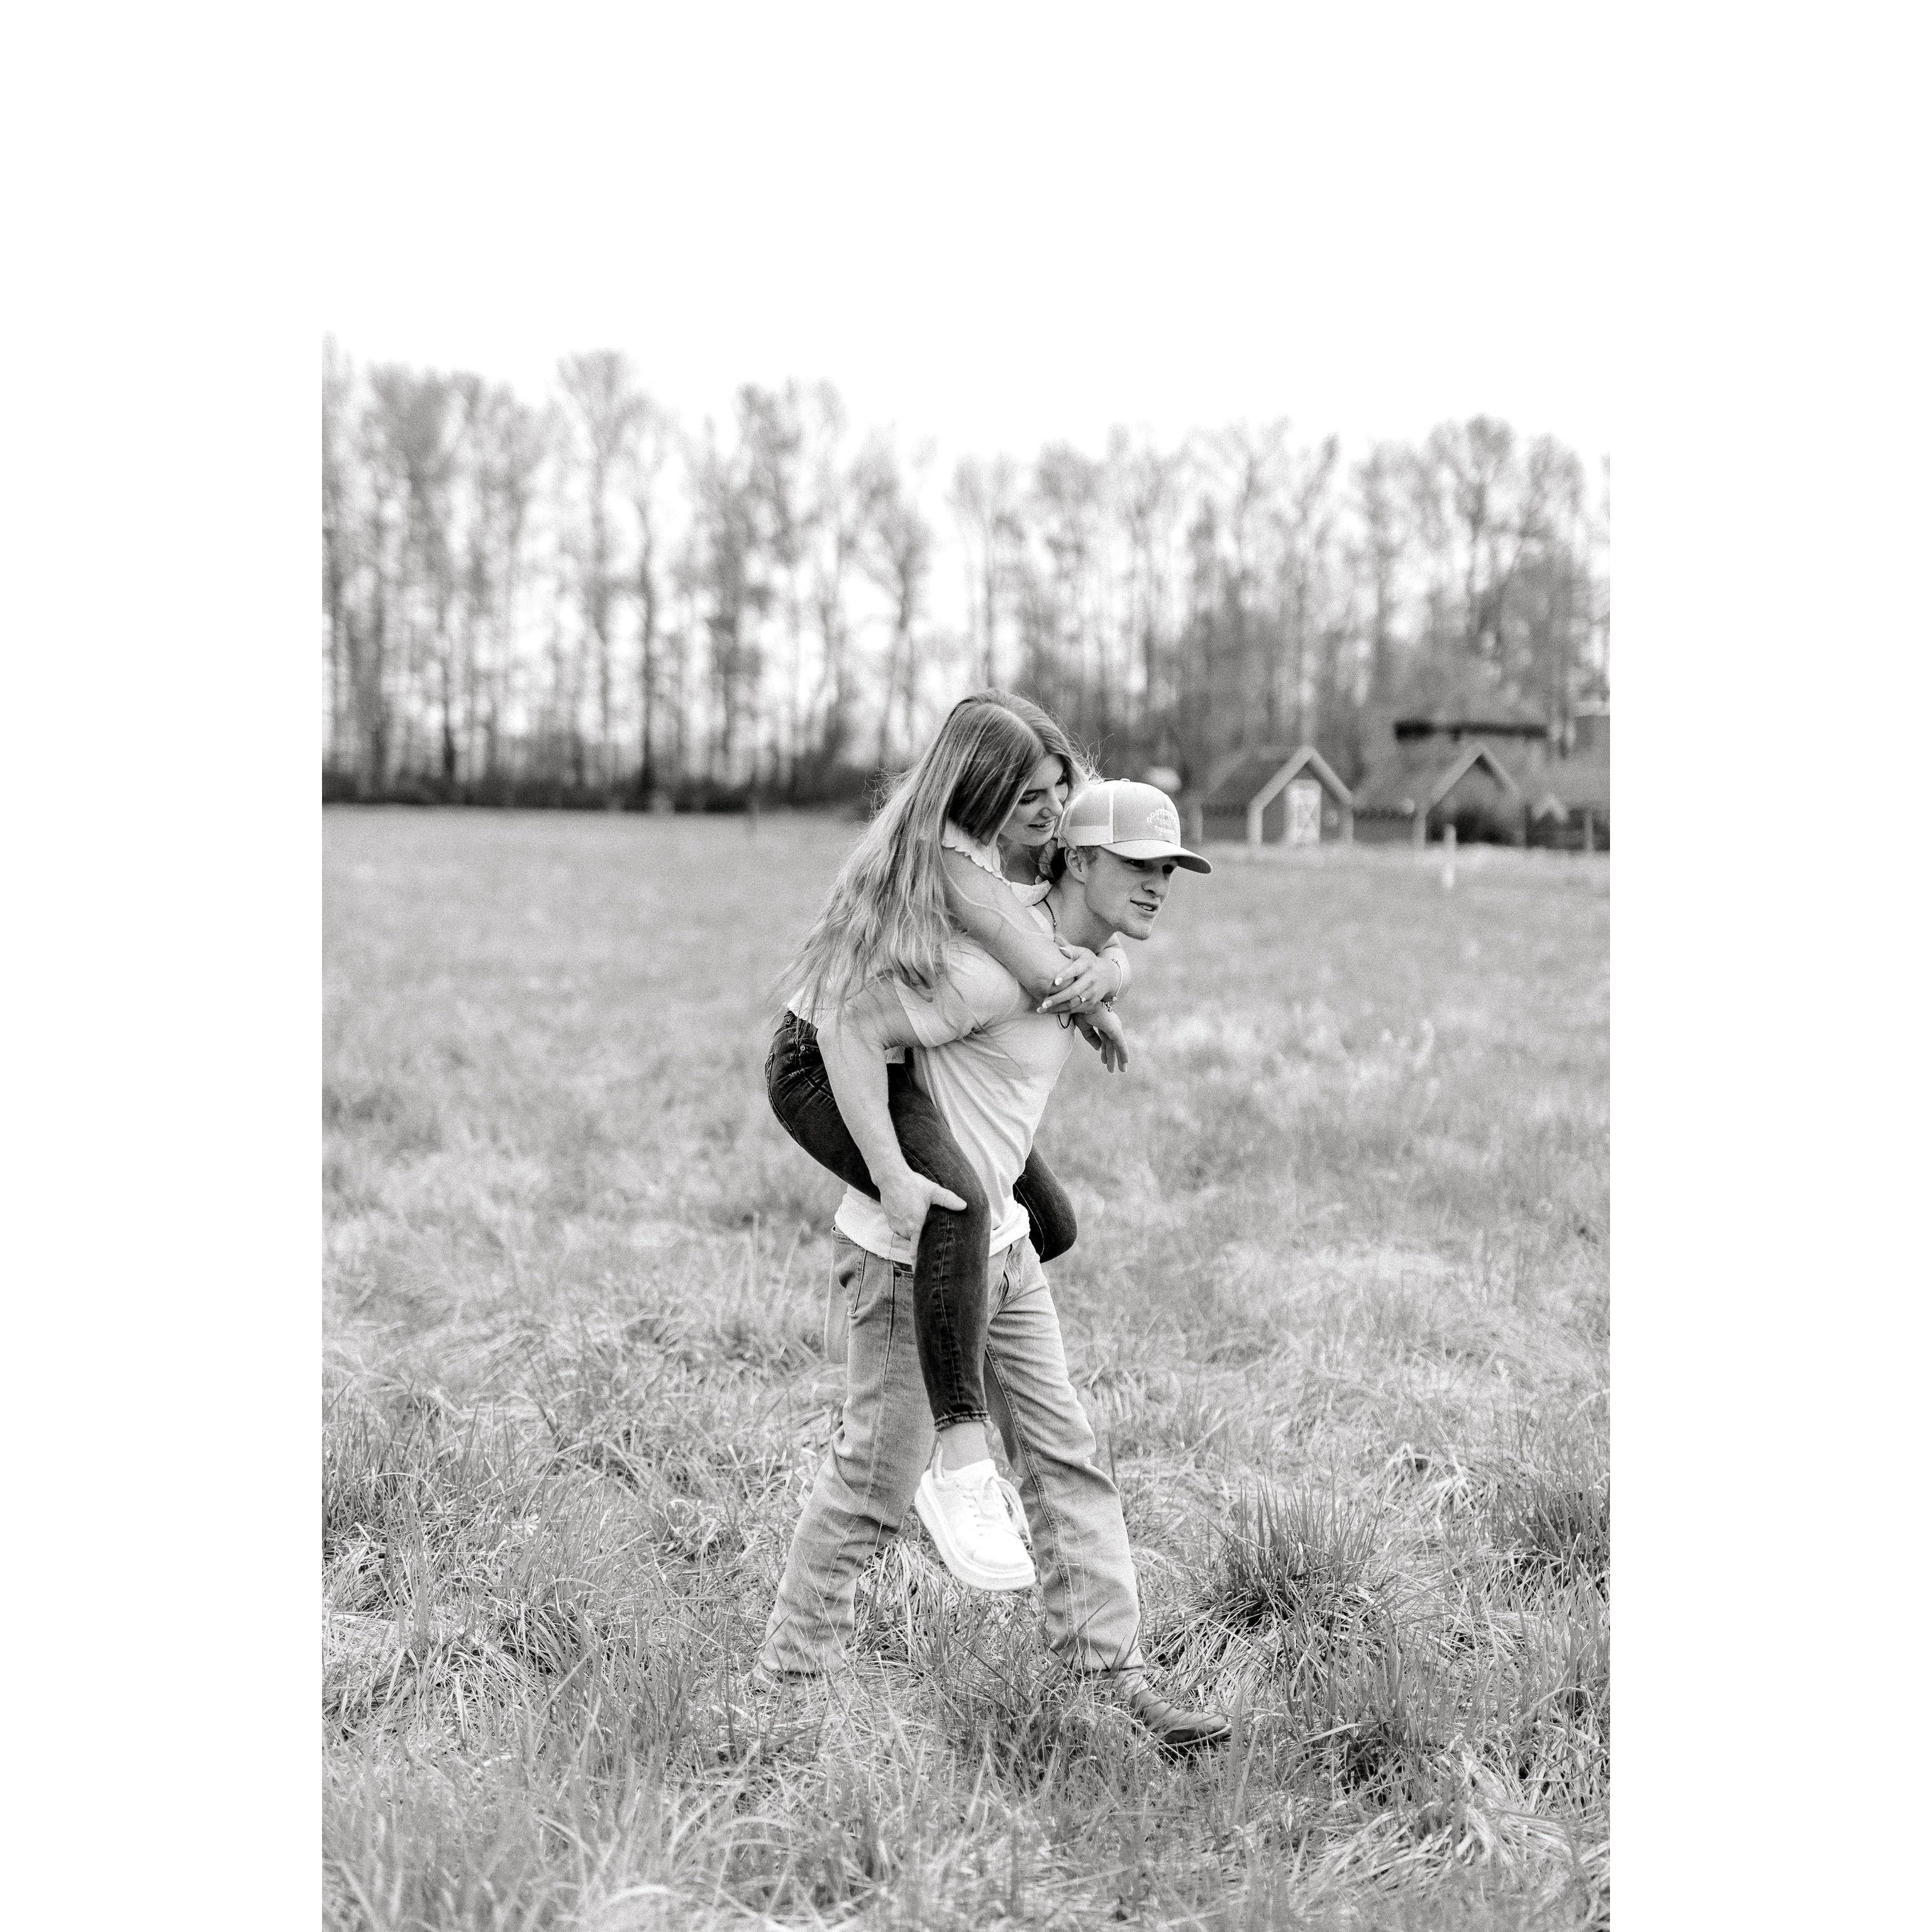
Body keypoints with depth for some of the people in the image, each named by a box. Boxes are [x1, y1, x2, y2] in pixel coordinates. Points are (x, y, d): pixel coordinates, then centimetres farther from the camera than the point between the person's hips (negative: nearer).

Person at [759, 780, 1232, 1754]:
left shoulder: (1077, 954, 7)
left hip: (998, 1242, 9)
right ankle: (790, 1677, 18)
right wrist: (896, 1185, -30)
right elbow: (849, 1027, -27)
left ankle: (1117, 1680, 14)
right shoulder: (1000, 967, -24)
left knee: (1065, 1459, 8)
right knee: (876, 1478, 2)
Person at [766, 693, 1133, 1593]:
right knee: (957, 1205, -37)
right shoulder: (948, 858, -26)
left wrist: (1106, 973, -20)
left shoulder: (1026, 849, 2)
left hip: (904, 1058, 10)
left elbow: (1107, 947, 3)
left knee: (1051, 1227, 15)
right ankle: (962, 1468, -41)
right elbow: (1049, 978, -30)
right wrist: (1097, 1013, -8)